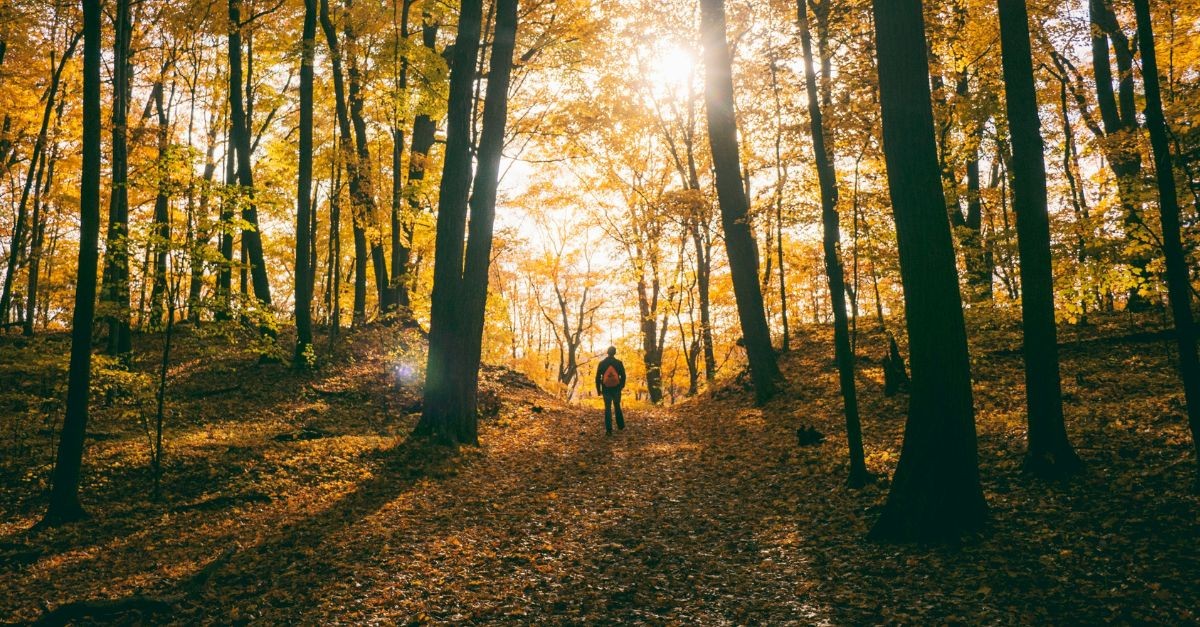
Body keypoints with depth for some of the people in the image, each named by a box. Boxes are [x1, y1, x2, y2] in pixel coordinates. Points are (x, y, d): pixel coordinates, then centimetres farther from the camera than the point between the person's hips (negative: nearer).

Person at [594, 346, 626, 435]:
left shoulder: (602, 363, -2)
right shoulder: (619, 363, -4)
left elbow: (598, 377, -1)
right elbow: (623, 376, 0)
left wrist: (598, 389, 6)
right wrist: (622, 386, 16)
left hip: (606, 389, 0)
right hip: (616, 389, 0)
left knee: (607, 408, 3)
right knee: (617, 406, 18)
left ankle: (609, 429, -2)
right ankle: (621, 425, 24)